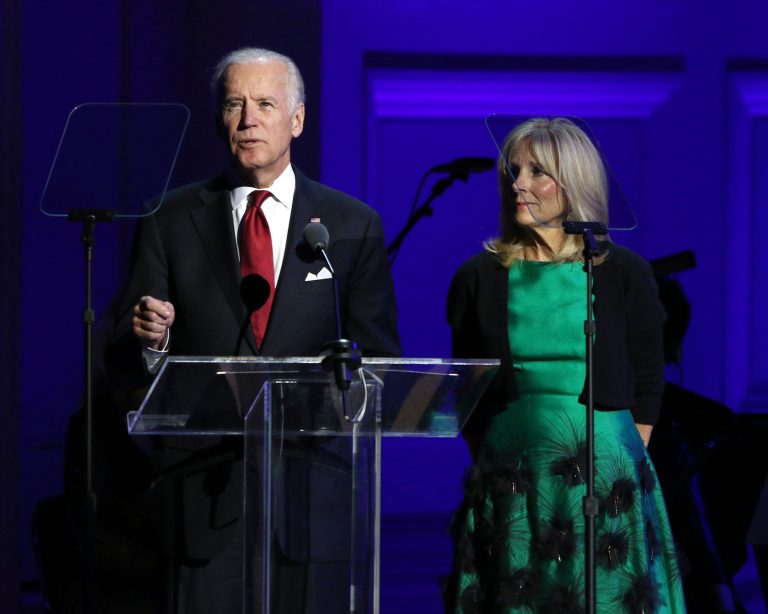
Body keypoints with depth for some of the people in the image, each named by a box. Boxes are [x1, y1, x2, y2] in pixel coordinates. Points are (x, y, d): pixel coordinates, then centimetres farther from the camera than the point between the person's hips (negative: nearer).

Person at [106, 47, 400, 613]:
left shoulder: (353, 224, 8)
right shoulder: (172, 222, 7)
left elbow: (381, 358, 10)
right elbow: (124, 369, 5)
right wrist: (149, 339, -17)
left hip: (312, 482, 0)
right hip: (208, 488, 0)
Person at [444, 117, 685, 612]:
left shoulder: (625, 274, 3)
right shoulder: (479, 278, 5)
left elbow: (647, 385, 5)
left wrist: (623, 469, -1)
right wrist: (485, 466, 4)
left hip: (604, 474, -1)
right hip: (509, 474, 1)